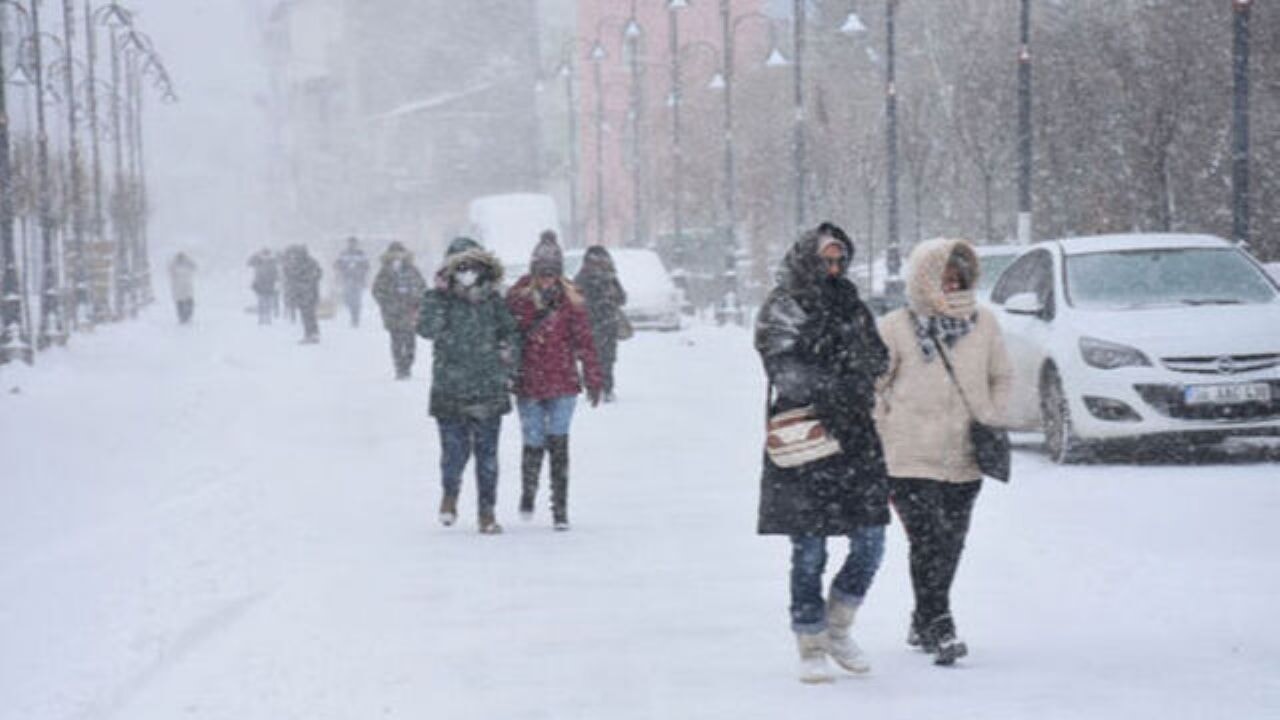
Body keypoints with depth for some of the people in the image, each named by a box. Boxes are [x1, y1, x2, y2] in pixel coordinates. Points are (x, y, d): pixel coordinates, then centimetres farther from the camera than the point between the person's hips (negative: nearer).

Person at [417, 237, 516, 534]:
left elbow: (509, 334, 17)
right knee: (455, 448, -3)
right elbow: (427, 329, -20)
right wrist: (438, 296, -23)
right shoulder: (441, 300, -2)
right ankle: (450, 493, 27)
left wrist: (507, 369, 8)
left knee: (487, 452, 4)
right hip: (450, 390, -2)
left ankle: (487, 512, 13)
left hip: (489, 390, 2)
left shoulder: (493, 301, 6)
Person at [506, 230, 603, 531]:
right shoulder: (518, 298, -1)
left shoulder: (570, 300, -1)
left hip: (562, 384, -1)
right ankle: (528, 494, 30)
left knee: (558, 444, -6)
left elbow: (584, 341, 2)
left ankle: (560, 509, 0)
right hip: (527, 384, 1)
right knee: (534, 444, 3)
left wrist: (594, 380, 1)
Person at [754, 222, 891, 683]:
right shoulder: (781, 310, -2)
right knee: (808, 550, -2)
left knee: (870, 543, 2)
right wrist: (831, 389, -28)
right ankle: (811, 648, 9)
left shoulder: (853, 308, 16)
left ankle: (838, 630, 21)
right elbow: (784, 369, -15)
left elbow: (877, 360, 13)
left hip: (855, 440, 5)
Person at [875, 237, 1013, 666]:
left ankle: (922, 625, 27)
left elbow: (1001, 377, 20)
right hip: (910, 461, -4)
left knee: (950, 545, 12)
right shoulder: (894, 329, -4)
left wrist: (991, 421, 6)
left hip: (965, 460, 4)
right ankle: (939, 629, -13)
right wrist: (888, 435, -5)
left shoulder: (983, 324, 7)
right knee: (928, 542, -14)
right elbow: (870, 387, 2)